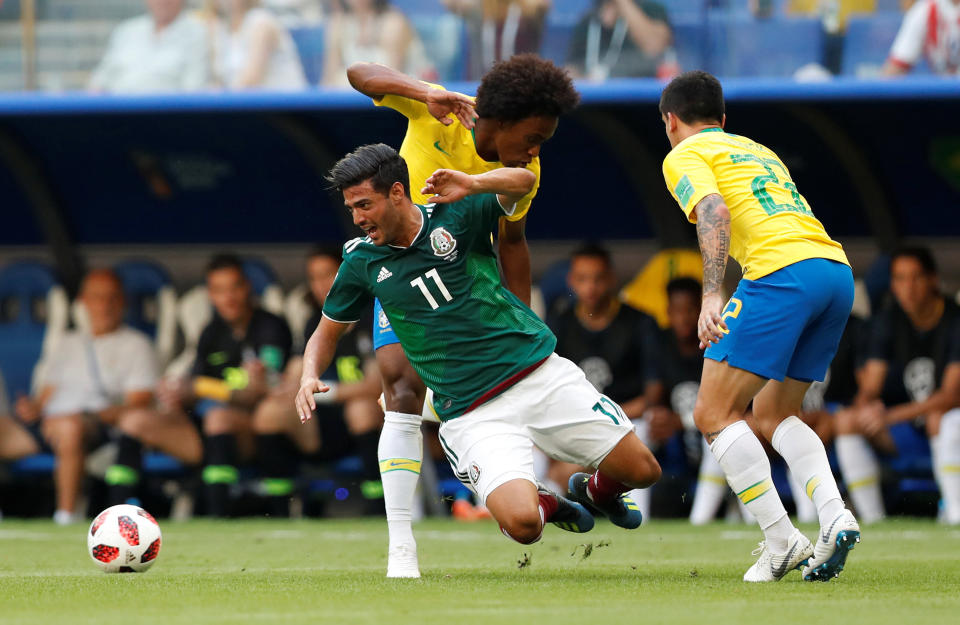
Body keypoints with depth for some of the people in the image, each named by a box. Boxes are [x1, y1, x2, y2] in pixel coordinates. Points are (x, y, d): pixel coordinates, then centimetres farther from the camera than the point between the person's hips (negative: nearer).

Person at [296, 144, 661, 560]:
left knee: (641, 470, -2)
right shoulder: (361, 262, 2)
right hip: (473, 413, -1)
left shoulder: (455, 214, -2)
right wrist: (309, 377, -6)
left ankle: (597, 491, 35)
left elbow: (523, 182, -16)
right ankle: (546, 505, 15)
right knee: (522, 525, -24)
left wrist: (473, 185, -35)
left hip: (540, 373, 1)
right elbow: (328, 332, 14)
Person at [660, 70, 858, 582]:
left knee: (714, 413, -1)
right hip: (837, 269, 8)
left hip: (781, 270, -8)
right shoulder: (759, 152, 33)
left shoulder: (684, 157, 10)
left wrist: (711, 296, -20)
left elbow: (715, 213, -9)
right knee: (772, 415, 19)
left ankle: (782, 541, -11)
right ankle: (834, 517, -3)